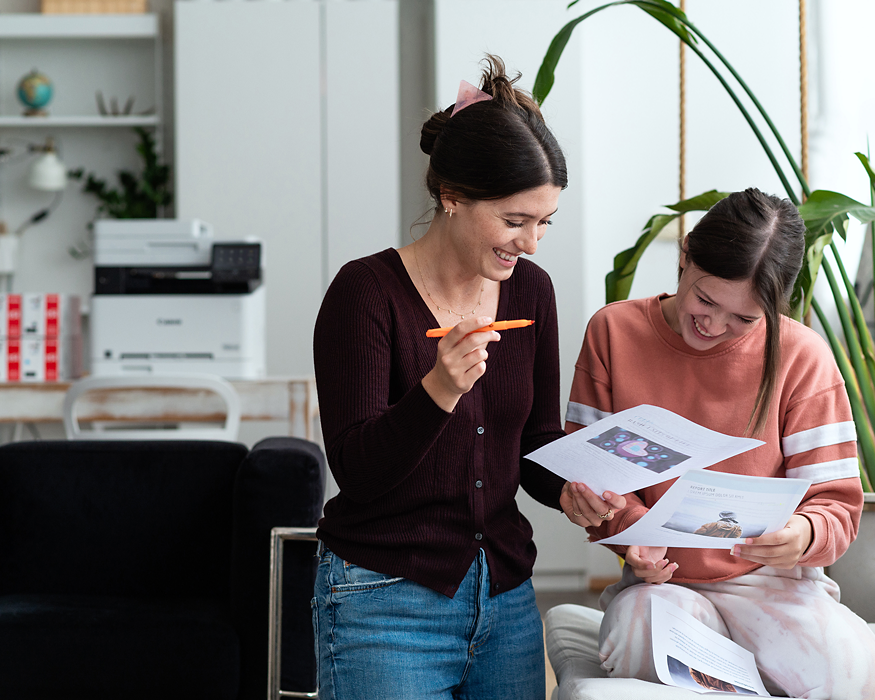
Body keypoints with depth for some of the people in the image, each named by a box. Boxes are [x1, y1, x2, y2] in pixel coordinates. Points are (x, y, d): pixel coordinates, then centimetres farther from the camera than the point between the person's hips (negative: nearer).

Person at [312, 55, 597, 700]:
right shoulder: (367, 291, -13)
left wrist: (568, 491, -10)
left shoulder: (531, 291, 4)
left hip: (506, 595, 6)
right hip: (386, 604, -5)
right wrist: (438, 391, -33)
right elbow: (355, 469, -17)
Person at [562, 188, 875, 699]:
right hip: (658, 580, 0)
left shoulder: (802, 357, -4)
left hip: (771, 580, 0)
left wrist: (806, 535, -28)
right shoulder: (615, 331, 0)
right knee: (640, 652, -37)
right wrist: (632, 527, -17)